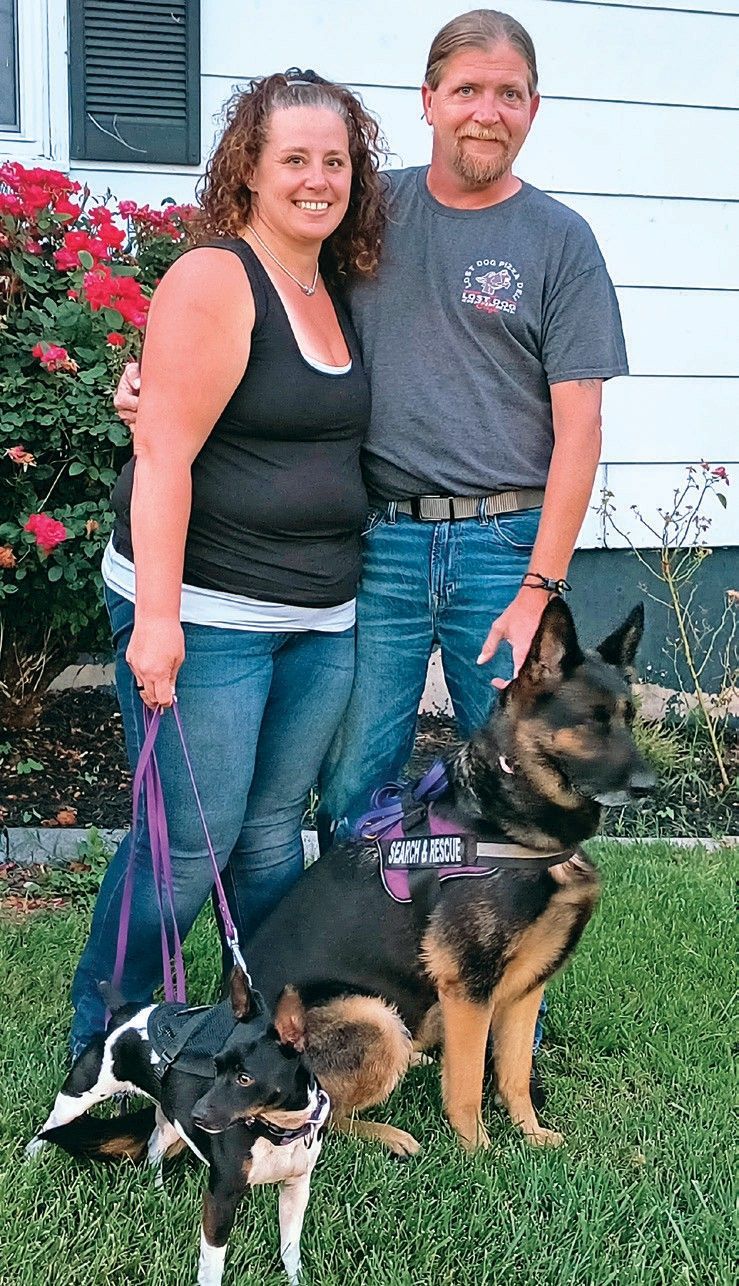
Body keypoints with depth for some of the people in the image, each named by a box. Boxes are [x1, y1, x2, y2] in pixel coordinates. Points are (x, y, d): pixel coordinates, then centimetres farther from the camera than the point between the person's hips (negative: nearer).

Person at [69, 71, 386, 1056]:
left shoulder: (337, 292, 14)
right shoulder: (215, 281, -10)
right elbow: (165, 457, -17)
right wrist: (156, 619, -23)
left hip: (322, 620, 7)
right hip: (204, 613, -7)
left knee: (273, 831, 12)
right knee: (193, 841, -3)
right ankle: (98, 1042, 18)